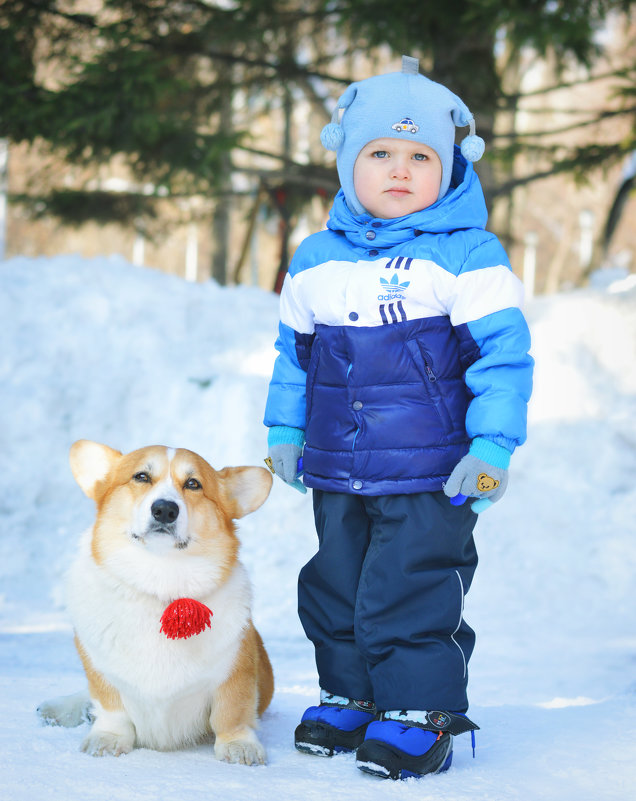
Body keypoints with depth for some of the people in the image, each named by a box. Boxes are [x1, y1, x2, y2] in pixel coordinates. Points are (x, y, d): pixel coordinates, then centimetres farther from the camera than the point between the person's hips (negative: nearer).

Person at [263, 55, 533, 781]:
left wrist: (492, 447, -13)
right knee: (335, 587, 14)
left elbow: (504, 353, -9)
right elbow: (294, 351, 19)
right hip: (337, 475, 6)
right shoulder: (316, 260, 7)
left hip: (431, 476, -6)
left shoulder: (468, 256, -8)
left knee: (411, 593, -6)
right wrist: (285, 428, 17)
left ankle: (421, 713, 8)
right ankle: (350, 696, 31)